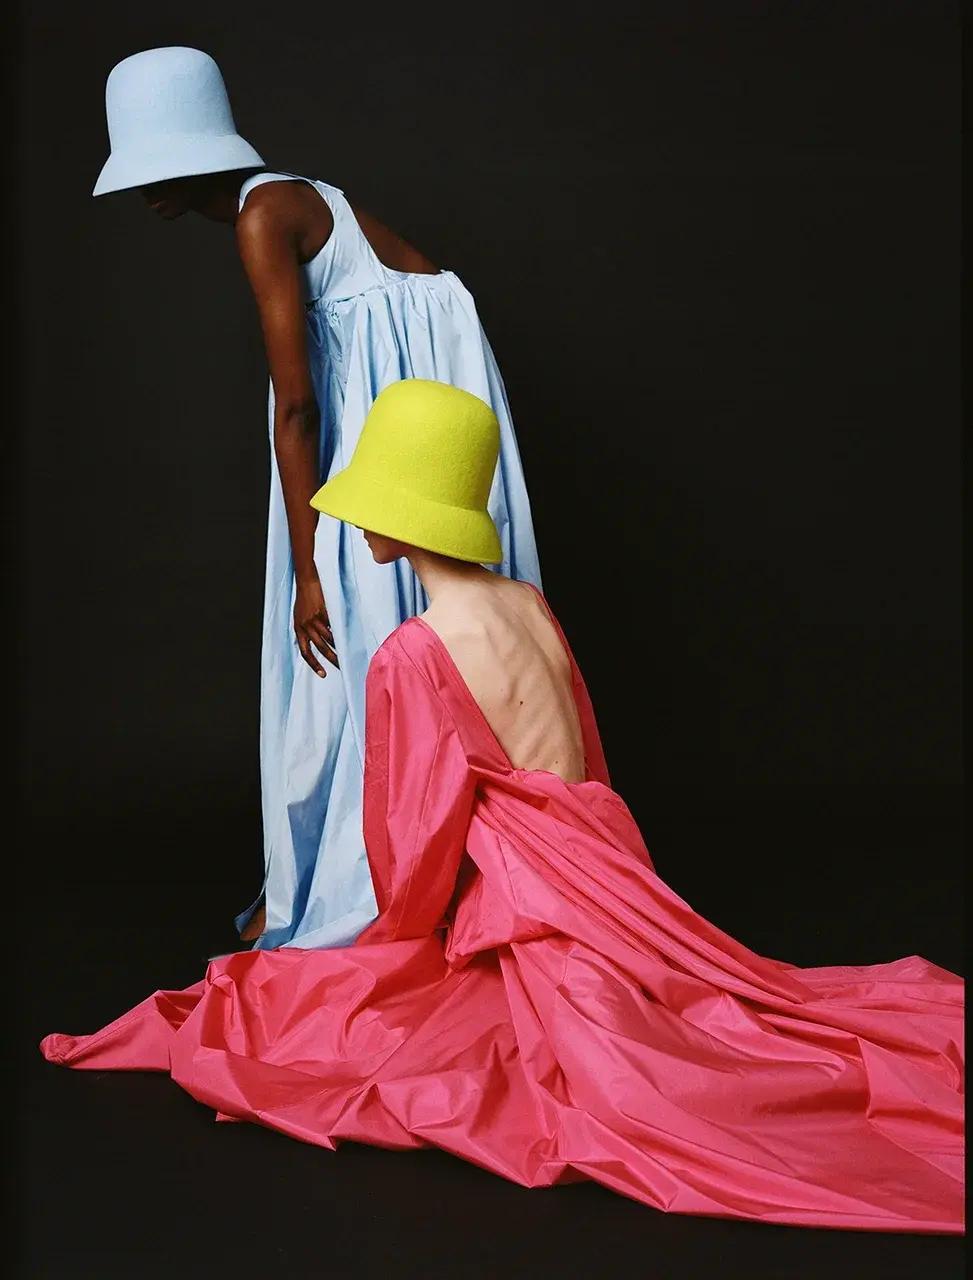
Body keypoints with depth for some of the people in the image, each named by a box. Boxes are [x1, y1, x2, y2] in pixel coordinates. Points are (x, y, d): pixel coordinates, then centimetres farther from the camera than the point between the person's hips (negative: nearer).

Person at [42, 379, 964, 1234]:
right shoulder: (532, 607, 6)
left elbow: (413, 836, -10)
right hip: (599, 869, 8)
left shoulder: (408, 655, -15)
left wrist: (405, 937, 10)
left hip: (523, 905, -8)